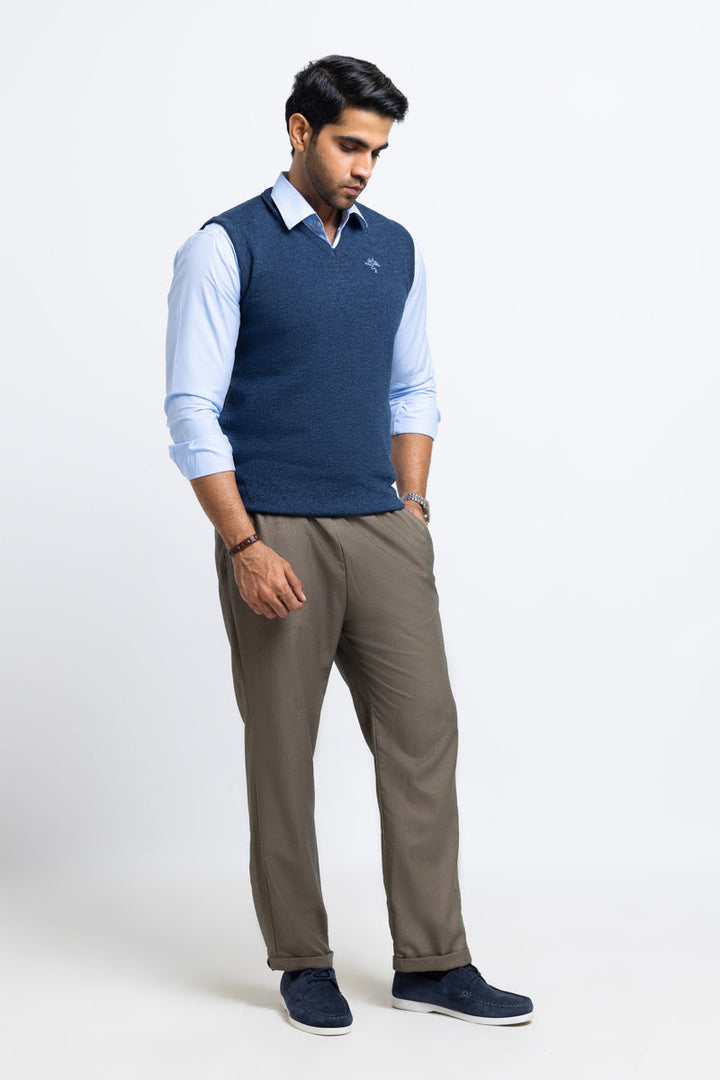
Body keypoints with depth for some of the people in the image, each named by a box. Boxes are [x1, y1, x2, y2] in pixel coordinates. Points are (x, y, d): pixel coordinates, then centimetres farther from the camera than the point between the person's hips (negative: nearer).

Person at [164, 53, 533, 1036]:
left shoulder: (396, 249, 11)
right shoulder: (225, 249, -6)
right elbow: (192, 408, -10)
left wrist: (413, 502, 7)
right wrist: (243, 544, -16)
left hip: (384, 532, 5)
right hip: (276, 538, -5)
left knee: (423, 732, 3)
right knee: (281, 752, 4)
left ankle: (432, 962, 14)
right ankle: (302, 963, 20)